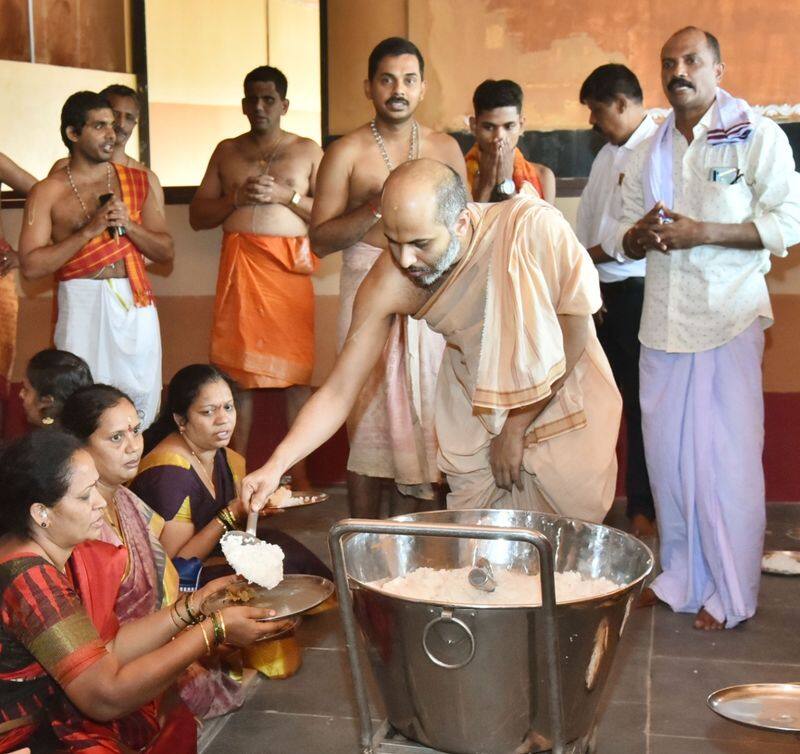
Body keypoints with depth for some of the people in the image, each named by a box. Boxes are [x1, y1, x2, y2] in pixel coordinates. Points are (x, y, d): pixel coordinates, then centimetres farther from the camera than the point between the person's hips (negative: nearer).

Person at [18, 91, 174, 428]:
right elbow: (31, 266, -7)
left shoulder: (136, 181, 11)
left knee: (141, 405, 3)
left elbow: (165, 251, 11)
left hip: (135, 305, 3)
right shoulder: (48, 192, 1)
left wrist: (129, 224, -7)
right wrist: (90, 229, -13)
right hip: (82, 306, -2)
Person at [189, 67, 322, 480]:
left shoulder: (308, 151, 12)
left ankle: (298, 472, 3)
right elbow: (197, 215, 15)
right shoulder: (226, 151, 18)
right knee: (238, 370, 0)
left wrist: (285, 195, -8)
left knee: (296, 371, -4)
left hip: (289, 266, -2)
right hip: (239, 266, 2)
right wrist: (237, 197, -2)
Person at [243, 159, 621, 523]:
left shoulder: (534, 228, -32)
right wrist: (275, 466, -28)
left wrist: (516, 428, -14)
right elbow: (338, 391, -16)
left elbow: (574, 332, -20)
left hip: (562, 397, -1)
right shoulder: (387, 283, -24)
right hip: (479, 414, 2)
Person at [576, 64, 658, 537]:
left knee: (641, 403, 1)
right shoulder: (607, 155, 16)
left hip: (638, 290, -7)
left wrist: (593, 253, -7)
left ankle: (643, 506, 12)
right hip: (602, 290, 8)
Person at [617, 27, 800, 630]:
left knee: (728, 464, -3)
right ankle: (681, 579, 22)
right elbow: (626, 240, 19)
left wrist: (700, 232, -16)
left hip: (730, 318, -5)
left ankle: (732, 595, 9)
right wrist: (642, 235, -6)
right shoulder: (650, 152, 15)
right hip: (662, 323, 5)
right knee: (669, 458, 8)